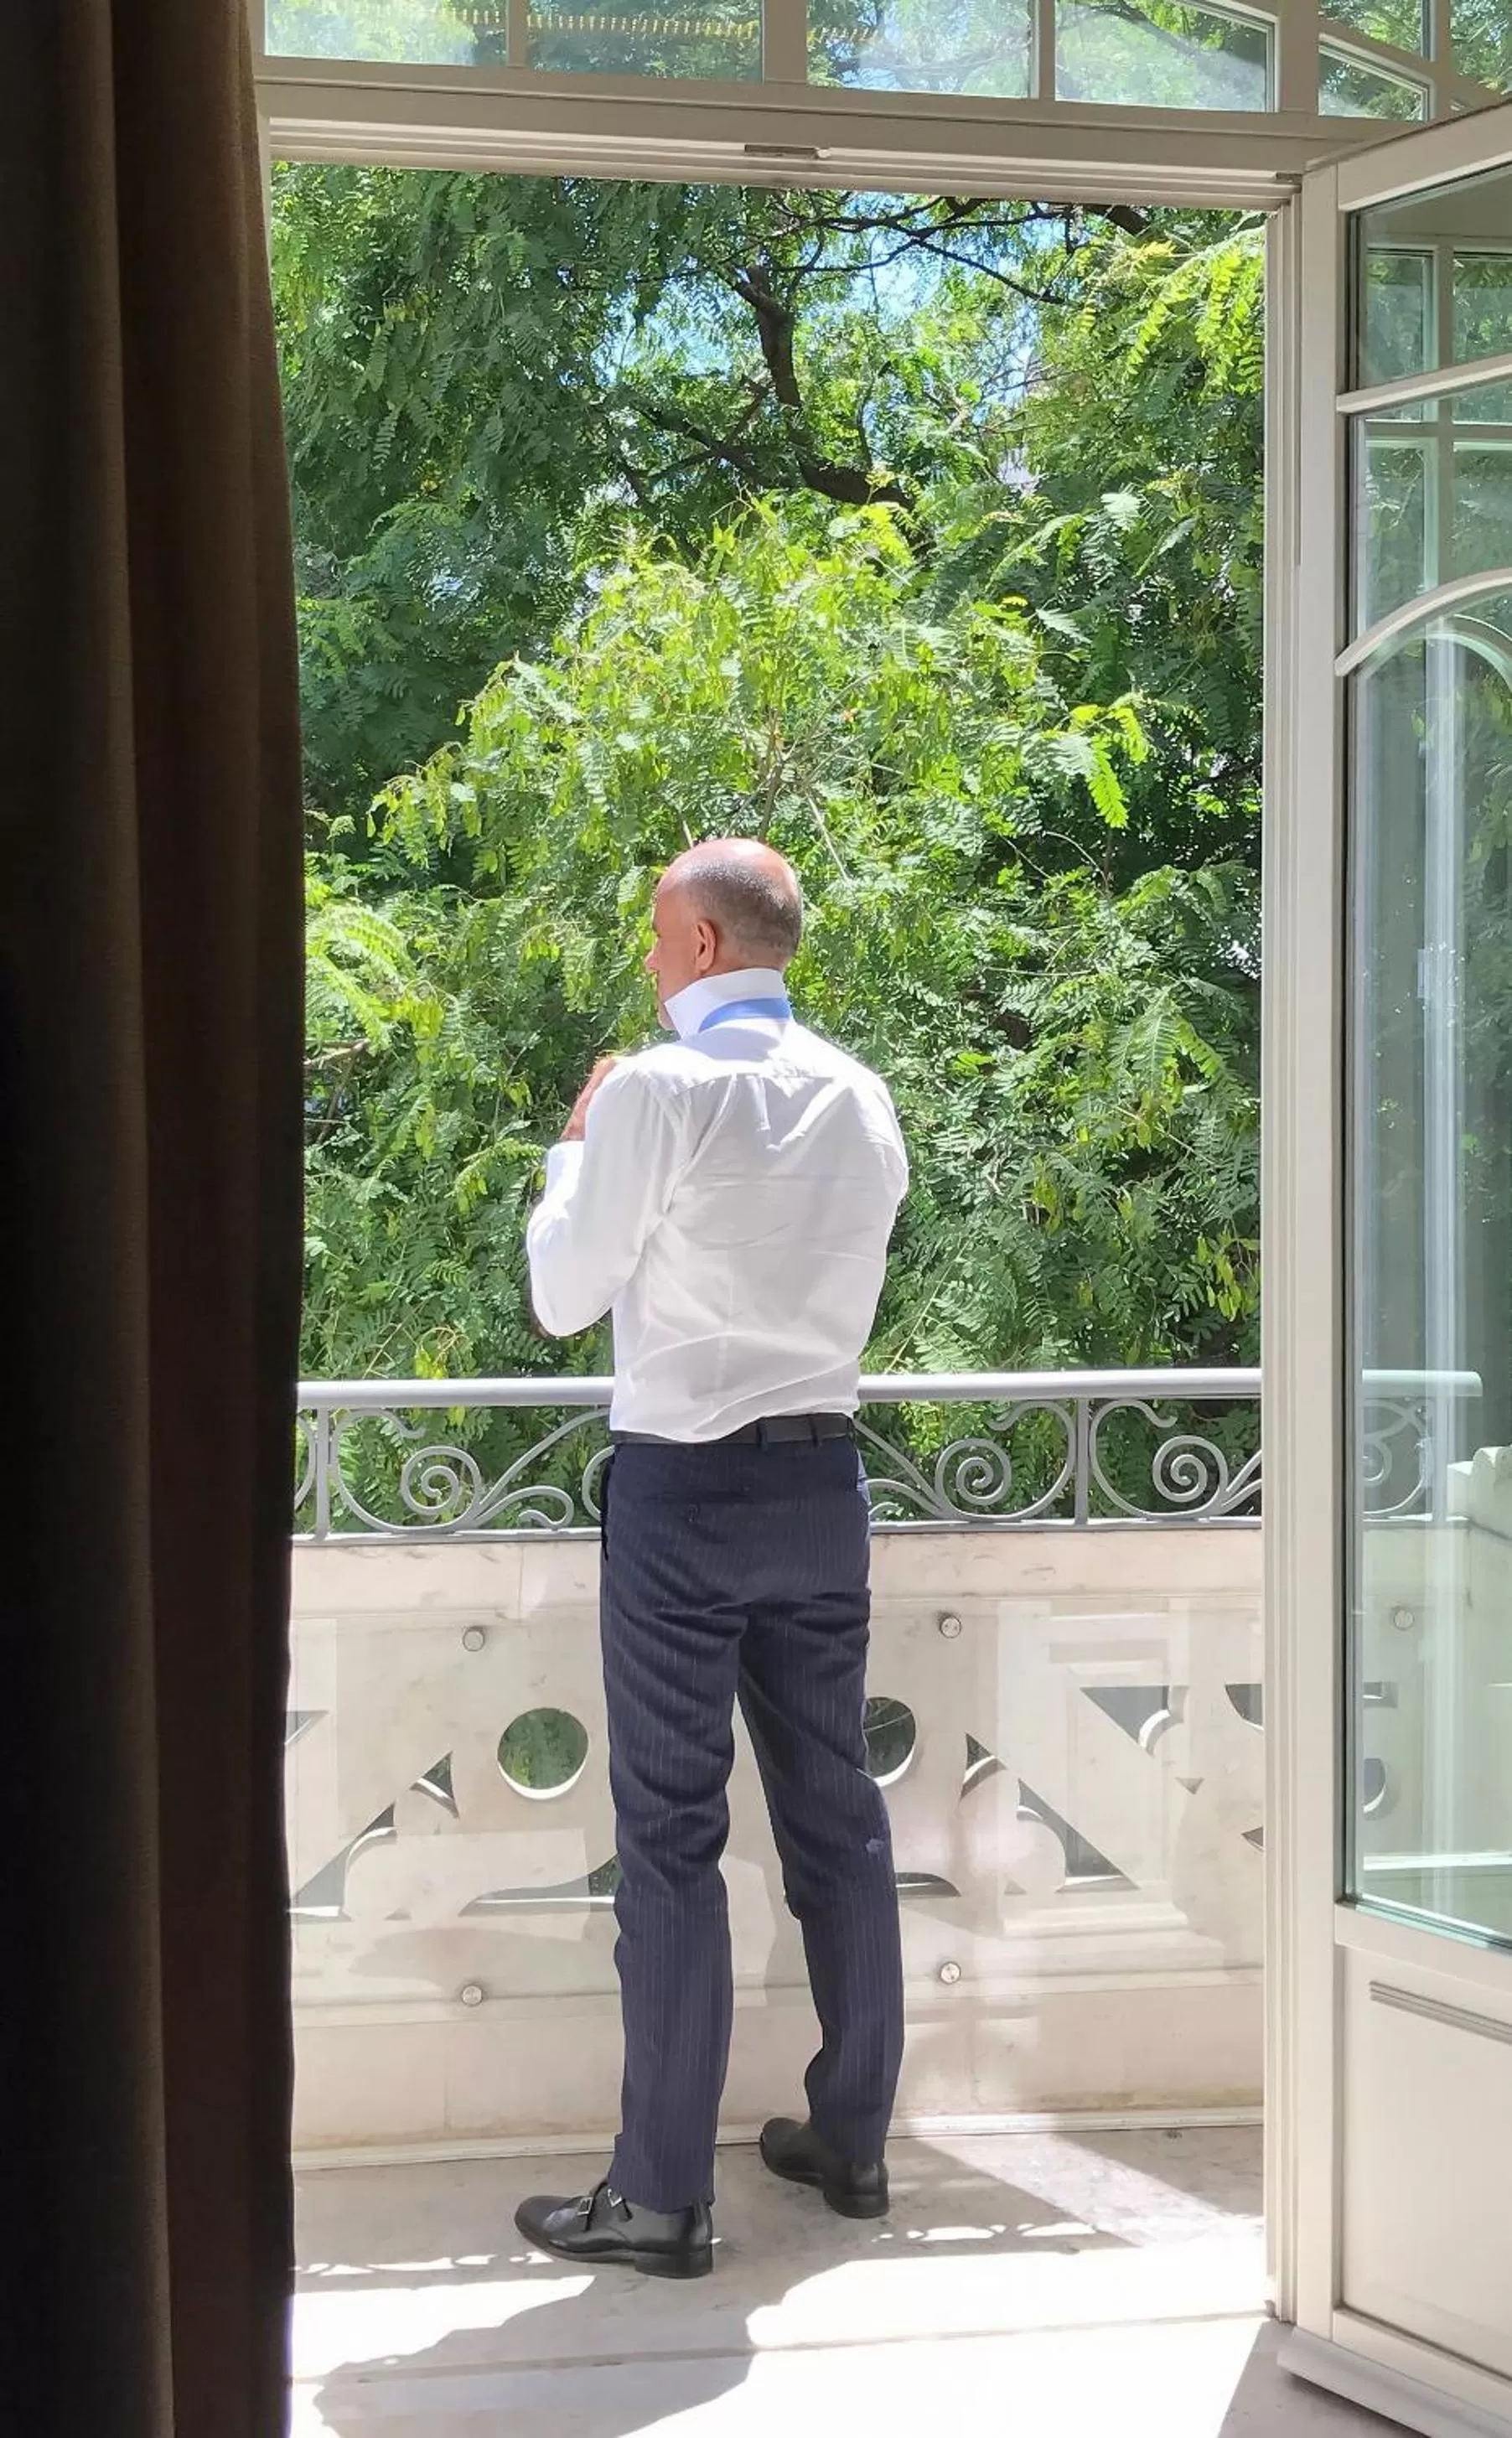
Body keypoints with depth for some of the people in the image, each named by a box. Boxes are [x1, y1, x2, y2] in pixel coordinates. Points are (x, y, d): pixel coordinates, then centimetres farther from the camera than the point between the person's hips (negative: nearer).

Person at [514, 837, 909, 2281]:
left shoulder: (655, 1094, -14)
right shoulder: (859, 1100, 5)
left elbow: (563, 1296, -8)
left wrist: (575, 1148, 8)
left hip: (684, 1485, -6)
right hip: (820, 1472, 6)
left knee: (670, 1831, -2)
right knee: (834, 1807, 13)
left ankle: (663, 2193, 1)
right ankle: (851, 2138, 23)